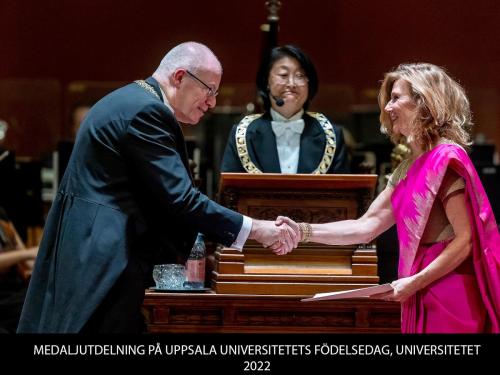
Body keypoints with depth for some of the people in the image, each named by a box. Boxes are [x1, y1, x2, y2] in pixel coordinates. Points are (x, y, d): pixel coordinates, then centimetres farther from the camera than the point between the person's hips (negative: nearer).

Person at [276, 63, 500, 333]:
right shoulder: (409, 168, 13)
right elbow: (366, 227, 11)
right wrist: (303, 232, 1)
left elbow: (464, 240, -16)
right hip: (423, 297, 8)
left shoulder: (446, 158, -12)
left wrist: (414, 283, -18)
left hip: (450, 296, -8)